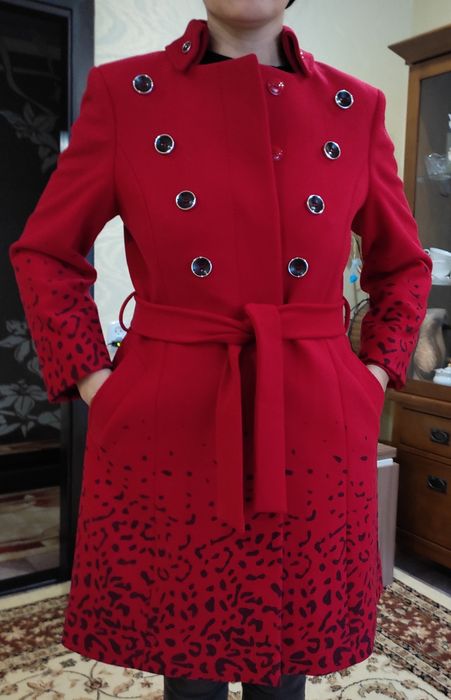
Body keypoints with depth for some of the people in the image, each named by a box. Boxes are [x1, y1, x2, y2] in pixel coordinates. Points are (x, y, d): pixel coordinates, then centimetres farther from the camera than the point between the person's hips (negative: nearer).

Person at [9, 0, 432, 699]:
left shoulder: (355, 107, 6)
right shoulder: (124, 91, 2)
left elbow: (404, 266, 17)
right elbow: (45, 253, 8)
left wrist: (376, 374, 5)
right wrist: (90, 379, -1)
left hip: (315, 431, 2)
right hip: (166, 428, -1)